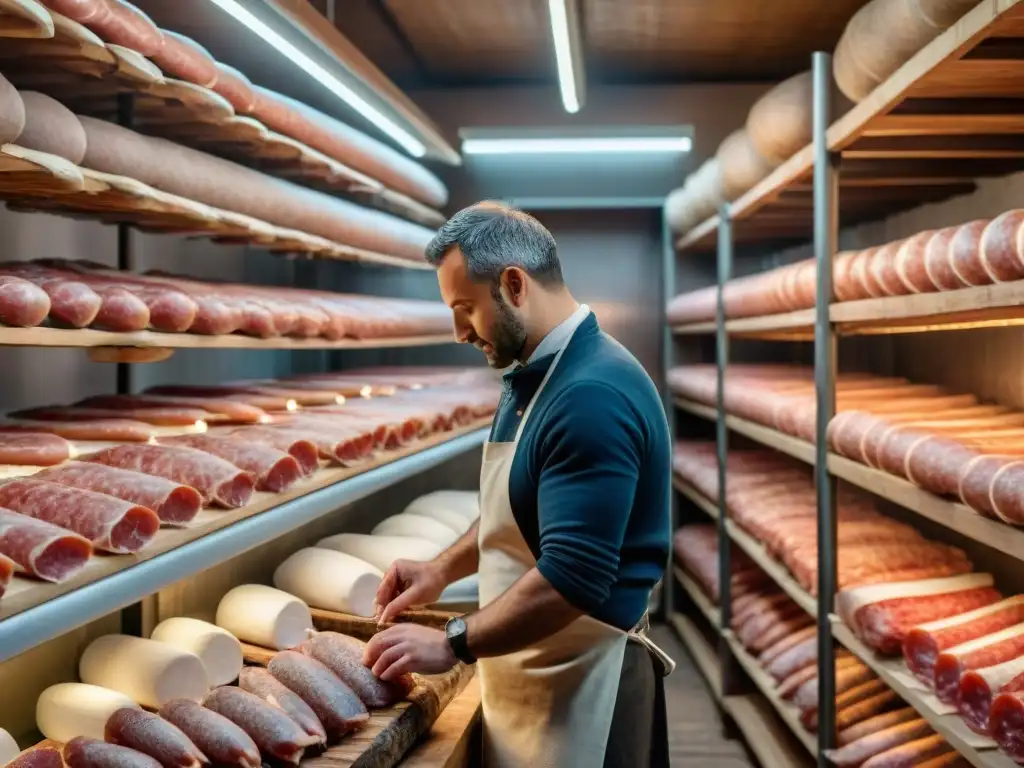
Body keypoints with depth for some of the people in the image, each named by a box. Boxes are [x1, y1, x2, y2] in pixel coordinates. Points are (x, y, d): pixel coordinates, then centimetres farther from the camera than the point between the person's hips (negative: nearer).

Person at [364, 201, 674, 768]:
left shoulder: (592, 396, -25)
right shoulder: (535, 376, 7)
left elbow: (572, 578, -29)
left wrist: (453, 644, -20)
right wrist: (443, 569, 8)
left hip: (580, 682, -9)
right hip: (529, 671, 9)